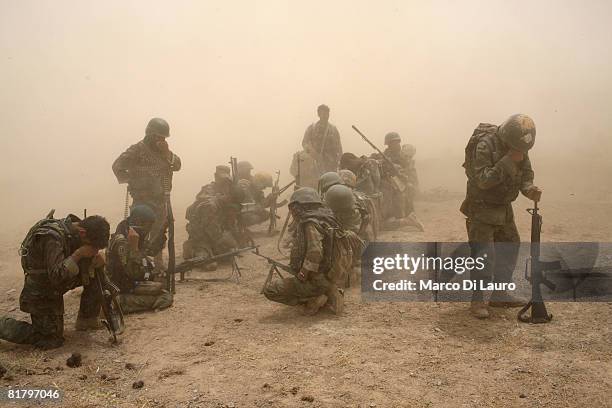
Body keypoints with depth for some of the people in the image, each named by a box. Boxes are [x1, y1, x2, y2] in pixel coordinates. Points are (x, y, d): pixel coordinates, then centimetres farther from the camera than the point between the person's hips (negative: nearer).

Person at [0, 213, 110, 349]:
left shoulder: (77, 227, -10)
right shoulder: (53, 237, -33)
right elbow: (57, 277, -38)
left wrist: (96, 258, -19)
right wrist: (79, 254, -35)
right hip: (41, 291, -7)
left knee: (97, 273, -7)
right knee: (51, 341, -4)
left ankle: (86, 319, 6)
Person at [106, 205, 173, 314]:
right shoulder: (121, 241, -24)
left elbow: (152, 251, 21)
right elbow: (133, 272, -31)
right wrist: (133, 245, -38)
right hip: (123, 289, -9)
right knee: (165, 299, -17)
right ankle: (122, 303, -15)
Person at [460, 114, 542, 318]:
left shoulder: (519, 146, -1)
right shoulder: (485, 144, -23)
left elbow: (526, 173, 7)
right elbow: (483, 180, -29)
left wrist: (529, 189, -14)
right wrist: (508, 161, -32)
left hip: (503, 207, 8)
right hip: (481, 207, -8)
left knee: (510, 246, 12)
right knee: (484, 253, -11)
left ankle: (499, 294, 24)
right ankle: (477, 300, 2)